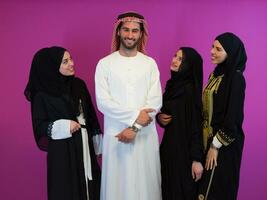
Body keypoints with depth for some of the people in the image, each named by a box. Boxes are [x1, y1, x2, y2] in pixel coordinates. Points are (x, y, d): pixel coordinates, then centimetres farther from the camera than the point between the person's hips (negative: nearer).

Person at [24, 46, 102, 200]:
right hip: (62, 151, -4)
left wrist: (98, 145, 8)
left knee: (90, 187, 10)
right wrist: (64, 127, -21)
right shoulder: (42, 94, -10)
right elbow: (39, 126, -7)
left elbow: (91, 115, 7)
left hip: (85, 146, 4)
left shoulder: (79, 84, 2)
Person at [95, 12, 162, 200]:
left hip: (145, 134, 1)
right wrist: (134, 116, -15)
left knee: (145, 182, 9)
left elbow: (156, 101, -4)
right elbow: (103, 102, -8)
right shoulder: (105, 64, 0)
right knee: (117, 183, 6)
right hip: (116, 134, -1)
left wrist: (135, 127, -14)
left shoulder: (150, 63, 4)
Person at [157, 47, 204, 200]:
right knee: (168, 187, 16)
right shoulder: (172, 84, 6)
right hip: (169, 143, 8)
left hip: (185, 147, -7)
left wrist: (197, 159, -20)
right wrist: (159, 117, -5)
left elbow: (196, 124, -19)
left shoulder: (190, 89, -17)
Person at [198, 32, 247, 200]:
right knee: (207, 184, 16)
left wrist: (216, 146, -16)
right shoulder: (216, 73, 8)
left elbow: (233, 117, -19)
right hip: (210, 136, 8)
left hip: (224, 144, -8)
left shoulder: (236, 78, -17)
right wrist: (209, 141, 13)